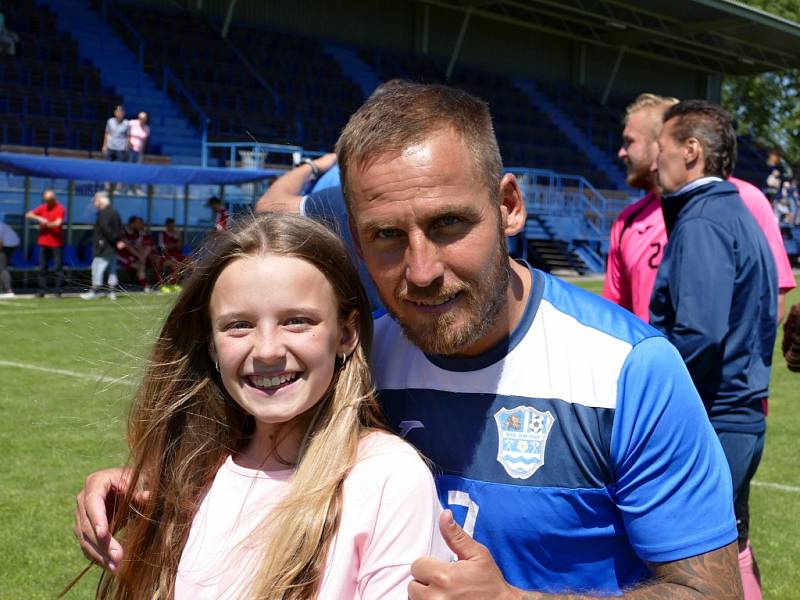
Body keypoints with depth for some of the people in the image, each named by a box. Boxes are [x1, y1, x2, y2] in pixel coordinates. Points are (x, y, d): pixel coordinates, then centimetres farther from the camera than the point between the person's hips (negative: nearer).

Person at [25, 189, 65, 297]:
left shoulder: (60, 208, -5)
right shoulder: (43, 207, 11)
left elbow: (58, 223, -20)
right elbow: (28, 215, 7)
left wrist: (46, 224, -5)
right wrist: (39, 218, -9)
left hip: (56, 243, -5)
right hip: (43, 242, 6)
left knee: (57, 268, -2)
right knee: (42, 267, 6)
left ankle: (58, 291, 3)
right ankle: (41, 291, 11)